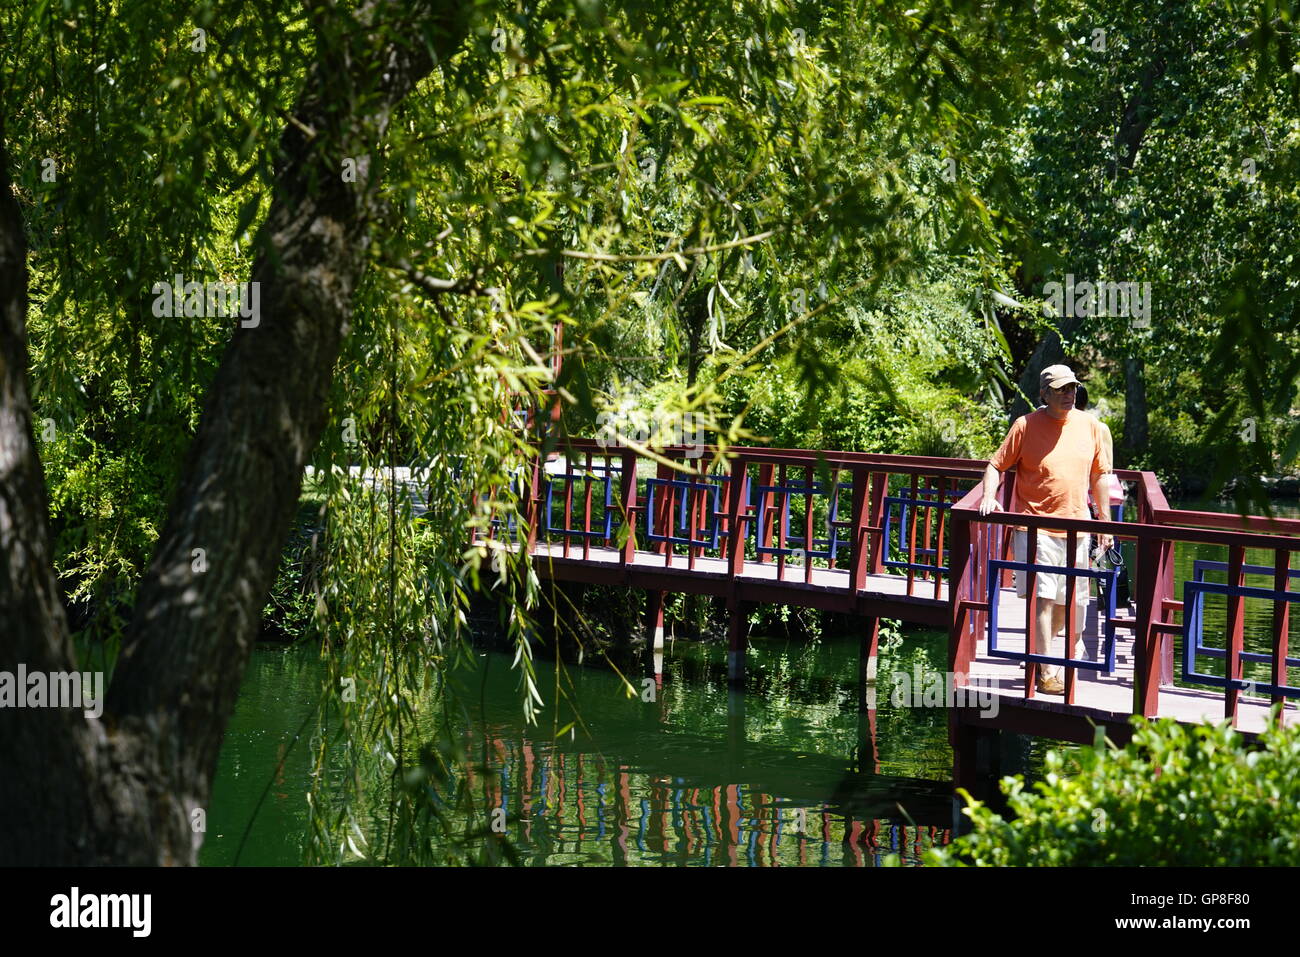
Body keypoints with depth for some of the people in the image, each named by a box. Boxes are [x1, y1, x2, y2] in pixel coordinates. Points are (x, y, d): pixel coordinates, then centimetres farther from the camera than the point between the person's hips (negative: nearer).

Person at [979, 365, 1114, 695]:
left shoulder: (1090, 426, 8)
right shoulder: (1026, 426, -3)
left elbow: (1099, 476, 15)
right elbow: (997, 464, 1)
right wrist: (989, 496, -16)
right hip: (1035, 526, -4)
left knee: (1068, 600, 11)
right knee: (1042, 596, -12)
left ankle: (1040, 652, 32)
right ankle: (1047, 671, -9)